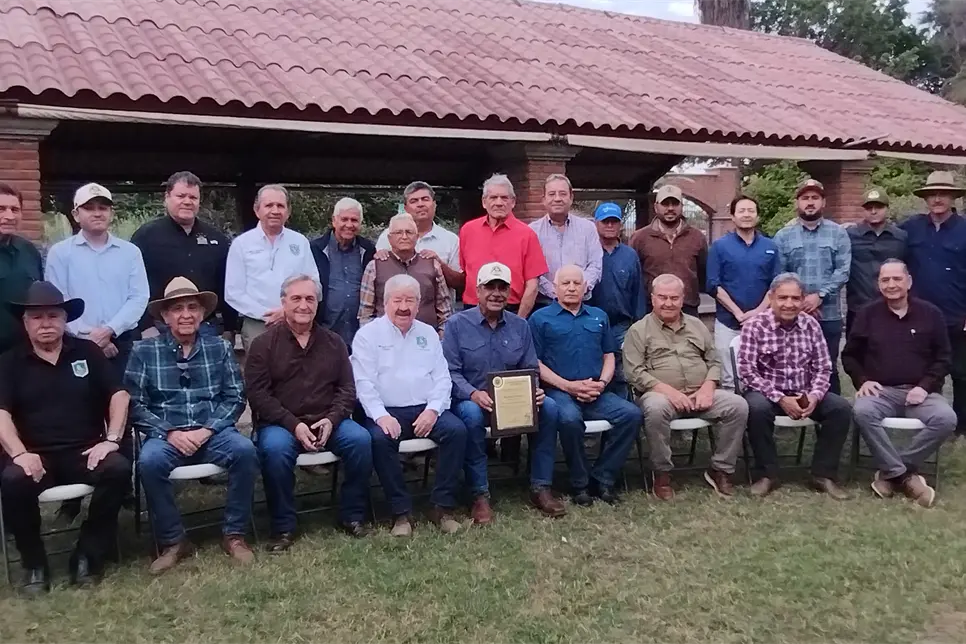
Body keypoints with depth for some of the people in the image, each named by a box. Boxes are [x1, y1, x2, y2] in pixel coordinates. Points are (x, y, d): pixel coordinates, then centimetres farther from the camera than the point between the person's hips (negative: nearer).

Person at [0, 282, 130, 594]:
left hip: (85, 453, 1)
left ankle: (87, 556, -12)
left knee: (119, 468, -30)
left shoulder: (87, 351, 11)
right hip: (37, 457, 0)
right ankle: (34, 564, -9)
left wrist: (112, 439, -10)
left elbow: (119, 395, 5)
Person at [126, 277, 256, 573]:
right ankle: (172, 541, -12)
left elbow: (235, 397, 3)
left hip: (213, 433, 1)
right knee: (149, 461, -32)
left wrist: (207, 430, -12)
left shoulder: (220, 347, 8)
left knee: (245, 450, -28)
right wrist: (170, 433, -14)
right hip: (166, 435, -1)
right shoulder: (144, 351, 5)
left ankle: (234, 534, -11)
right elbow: (135, 404, -1)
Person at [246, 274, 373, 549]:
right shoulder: (263, 344, 2)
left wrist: (331, 420, -10)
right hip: (280, 423, -2)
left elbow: (347, 389, 9)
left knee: (361, 439, -24)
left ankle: (352, 516, -6)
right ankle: (283, 527, -16)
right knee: (275, 449, -34)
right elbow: (258, 395, -5)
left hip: (327, 422, 3)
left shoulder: (334, 342, 12)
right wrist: (294, 425, -15)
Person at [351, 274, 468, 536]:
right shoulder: (368, 334, 5)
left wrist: (433, 409, -8)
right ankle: (401, 512, -20)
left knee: (457, 429, -24)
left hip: (426, 409, 3)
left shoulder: (428, 333, 17)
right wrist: (380, 415, -19)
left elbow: (442, 378, 10)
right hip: (386, 411, -3)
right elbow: (364, 382, -4)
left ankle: (442, 506, -15)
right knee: (379, 438, -33)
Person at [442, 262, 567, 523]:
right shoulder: (457, 324, -1)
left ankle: (540, 488, -12)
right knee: (472, 413, -38)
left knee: (548, 407, -22)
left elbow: (530, 369, 11)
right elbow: (450, 371, -9)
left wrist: (534, 390, -13)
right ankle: (480, 495, -25)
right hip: (471, 400, -4)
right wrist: (473, 394, -27)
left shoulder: (520, 325, 11)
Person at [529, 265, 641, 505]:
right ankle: (580, 483, -14)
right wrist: (568, 386, -11)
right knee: (569, 419, -36)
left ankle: (603, 479, -8)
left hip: (597, 395, 5)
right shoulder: (540, 318, 6)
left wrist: (602, 383, -2)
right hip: (559, 392, -4)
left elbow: (609, 356, 19)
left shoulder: (599, 316, 20)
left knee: (631, 413, -21)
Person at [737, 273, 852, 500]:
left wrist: (814, 396, -16)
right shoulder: (755, 326, -10)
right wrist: (780, 399, -22)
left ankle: (823, 474, -4)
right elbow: (747, 372, -15)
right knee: (757, 408, -36)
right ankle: (767, 474, -16)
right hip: (768, 393, -4)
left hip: (805, 394, 4)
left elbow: (823, 368, 4)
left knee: (841, 408, -18)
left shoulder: (811, 325, 4)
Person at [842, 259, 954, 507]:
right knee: (862, 411, -34)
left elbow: (943, 358, 9)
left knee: (946, 419, -30)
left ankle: (890, 472, -19)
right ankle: (903, 475, -23)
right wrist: (862, 380, -5)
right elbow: (849, 355, 13)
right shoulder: (868, 314, 7)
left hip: (920, 391, 1)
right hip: (881, 390, -1)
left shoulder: (930, 314, 7)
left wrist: (925, 386, -7)